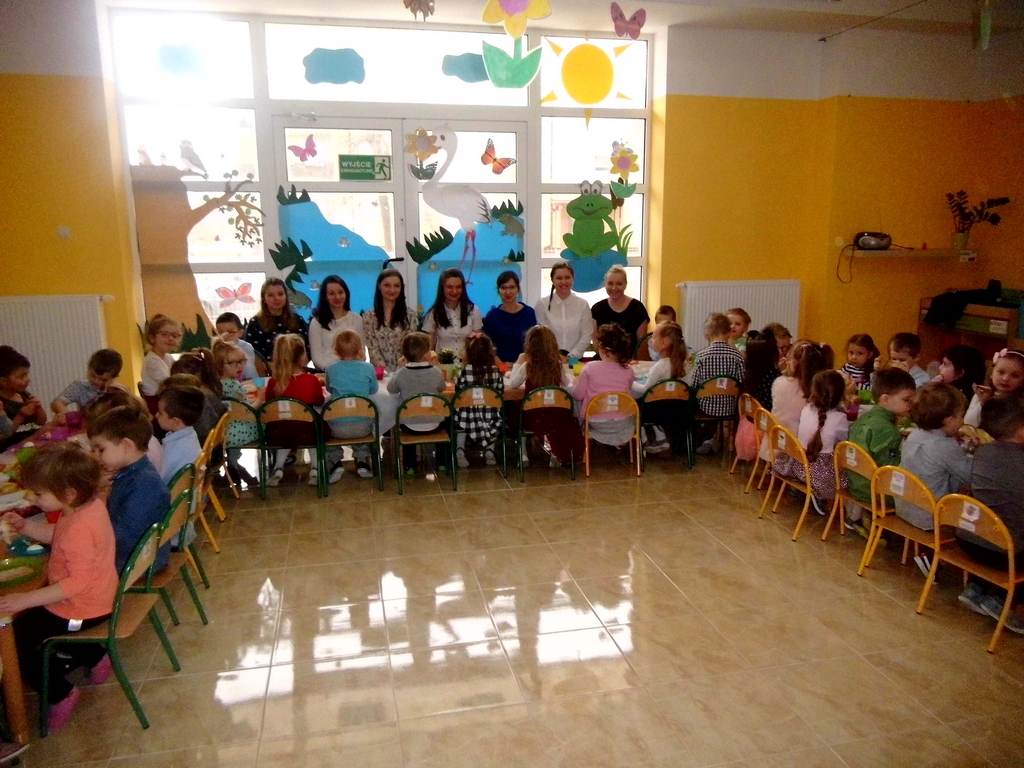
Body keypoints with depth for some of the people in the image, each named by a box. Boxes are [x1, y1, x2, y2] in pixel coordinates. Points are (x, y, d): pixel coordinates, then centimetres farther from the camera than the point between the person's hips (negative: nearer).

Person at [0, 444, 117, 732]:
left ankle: (59, 694, 11)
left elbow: (79, 582, -34)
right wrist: (25, 526, -3)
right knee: (29, 621, 30)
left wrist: (27, 599, -33)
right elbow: (56, 536, 12)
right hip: (97, 598, 10)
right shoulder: (89, 504, -6)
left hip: (80, 610, -10)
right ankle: (94, 657, 32)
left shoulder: (80, 528, -35)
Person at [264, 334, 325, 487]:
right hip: (305, 433, -2)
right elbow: (319, 401, 5)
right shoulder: (312, 380, -13)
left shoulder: (273, 382, -11)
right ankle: (316, 468, 17)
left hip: (279, 433, 2)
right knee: (318, 428, 33)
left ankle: (278, 467, 21)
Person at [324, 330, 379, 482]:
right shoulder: (368, 368, -5)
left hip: (338, 427, -1)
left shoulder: (331, 369, -4)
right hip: (362, 426, 1)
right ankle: (362, 461, 26)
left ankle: (335, 462, 18)